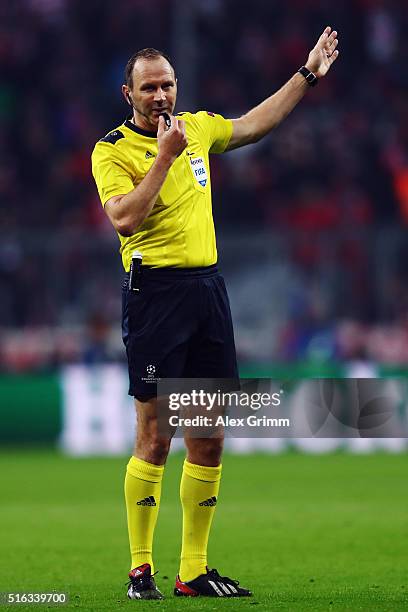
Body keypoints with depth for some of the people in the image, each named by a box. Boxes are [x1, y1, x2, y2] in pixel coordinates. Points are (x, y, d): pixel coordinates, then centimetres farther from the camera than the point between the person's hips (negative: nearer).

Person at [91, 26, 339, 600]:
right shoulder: (111, 150, -4)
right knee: (154, 438, -7)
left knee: (208, 440, 5)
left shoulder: (198, 127, 13)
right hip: (154, 289, -6)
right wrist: (165, 155, -20)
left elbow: (255, 123, 30)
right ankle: (141, 568, 0)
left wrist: (308, 74, 31)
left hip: (208, 287, 6)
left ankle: (195, 570, 10)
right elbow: (125, 218, -19)